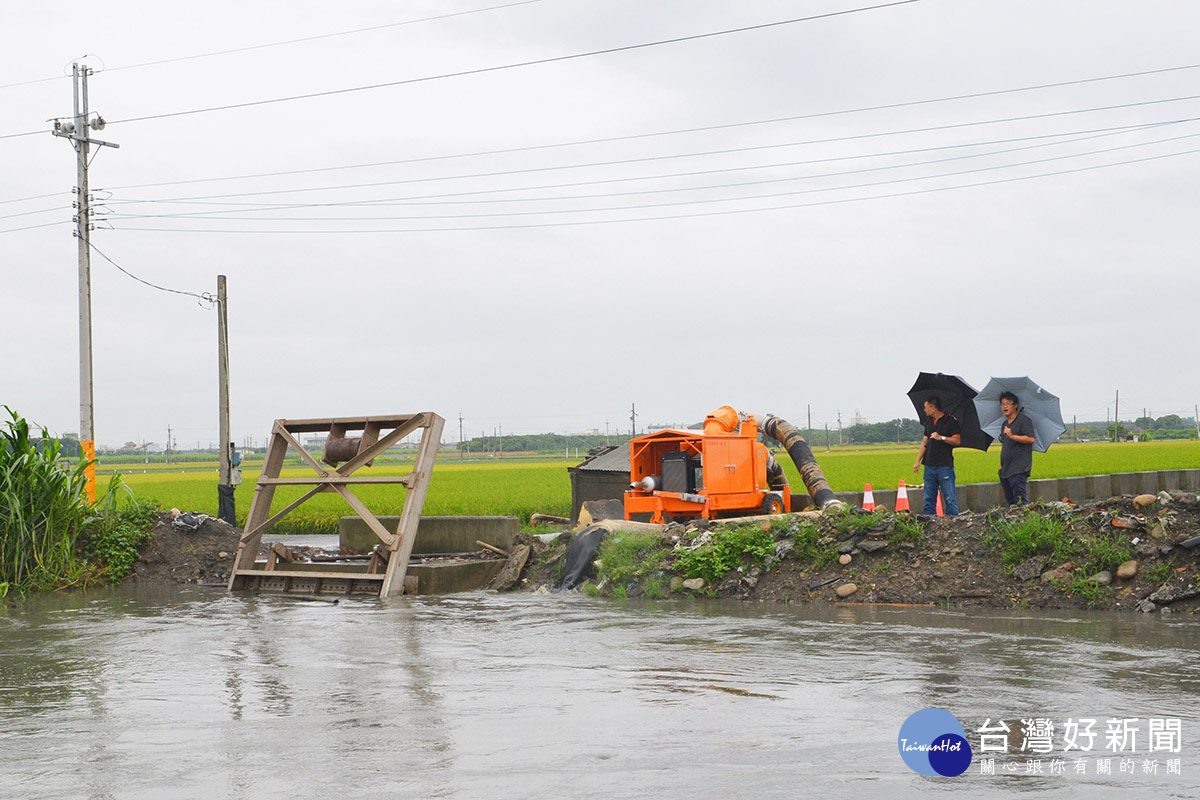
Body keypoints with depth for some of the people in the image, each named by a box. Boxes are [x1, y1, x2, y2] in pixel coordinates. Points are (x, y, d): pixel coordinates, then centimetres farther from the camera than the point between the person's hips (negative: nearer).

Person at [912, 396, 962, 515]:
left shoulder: (950, 421, -3)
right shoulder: (928, 421, 17)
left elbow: (957, 441, -8)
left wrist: (941, 438, -17)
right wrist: (918, 461, 13)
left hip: (945, 465, -6)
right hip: (930, 466, 6)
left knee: (950, 499, -7)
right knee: (929, 499, 5)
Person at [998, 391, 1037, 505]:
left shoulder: (1024, 420, -4)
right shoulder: (1005, 424, 22)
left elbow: (1031, 439, -16)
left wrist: (1012, 436, -20)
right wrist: (1001, 464, 19)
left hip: (1019, 470, -8)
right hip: (1005, 470, 8)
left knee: (1020, 501, -14)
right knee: (1010, 501, 6)